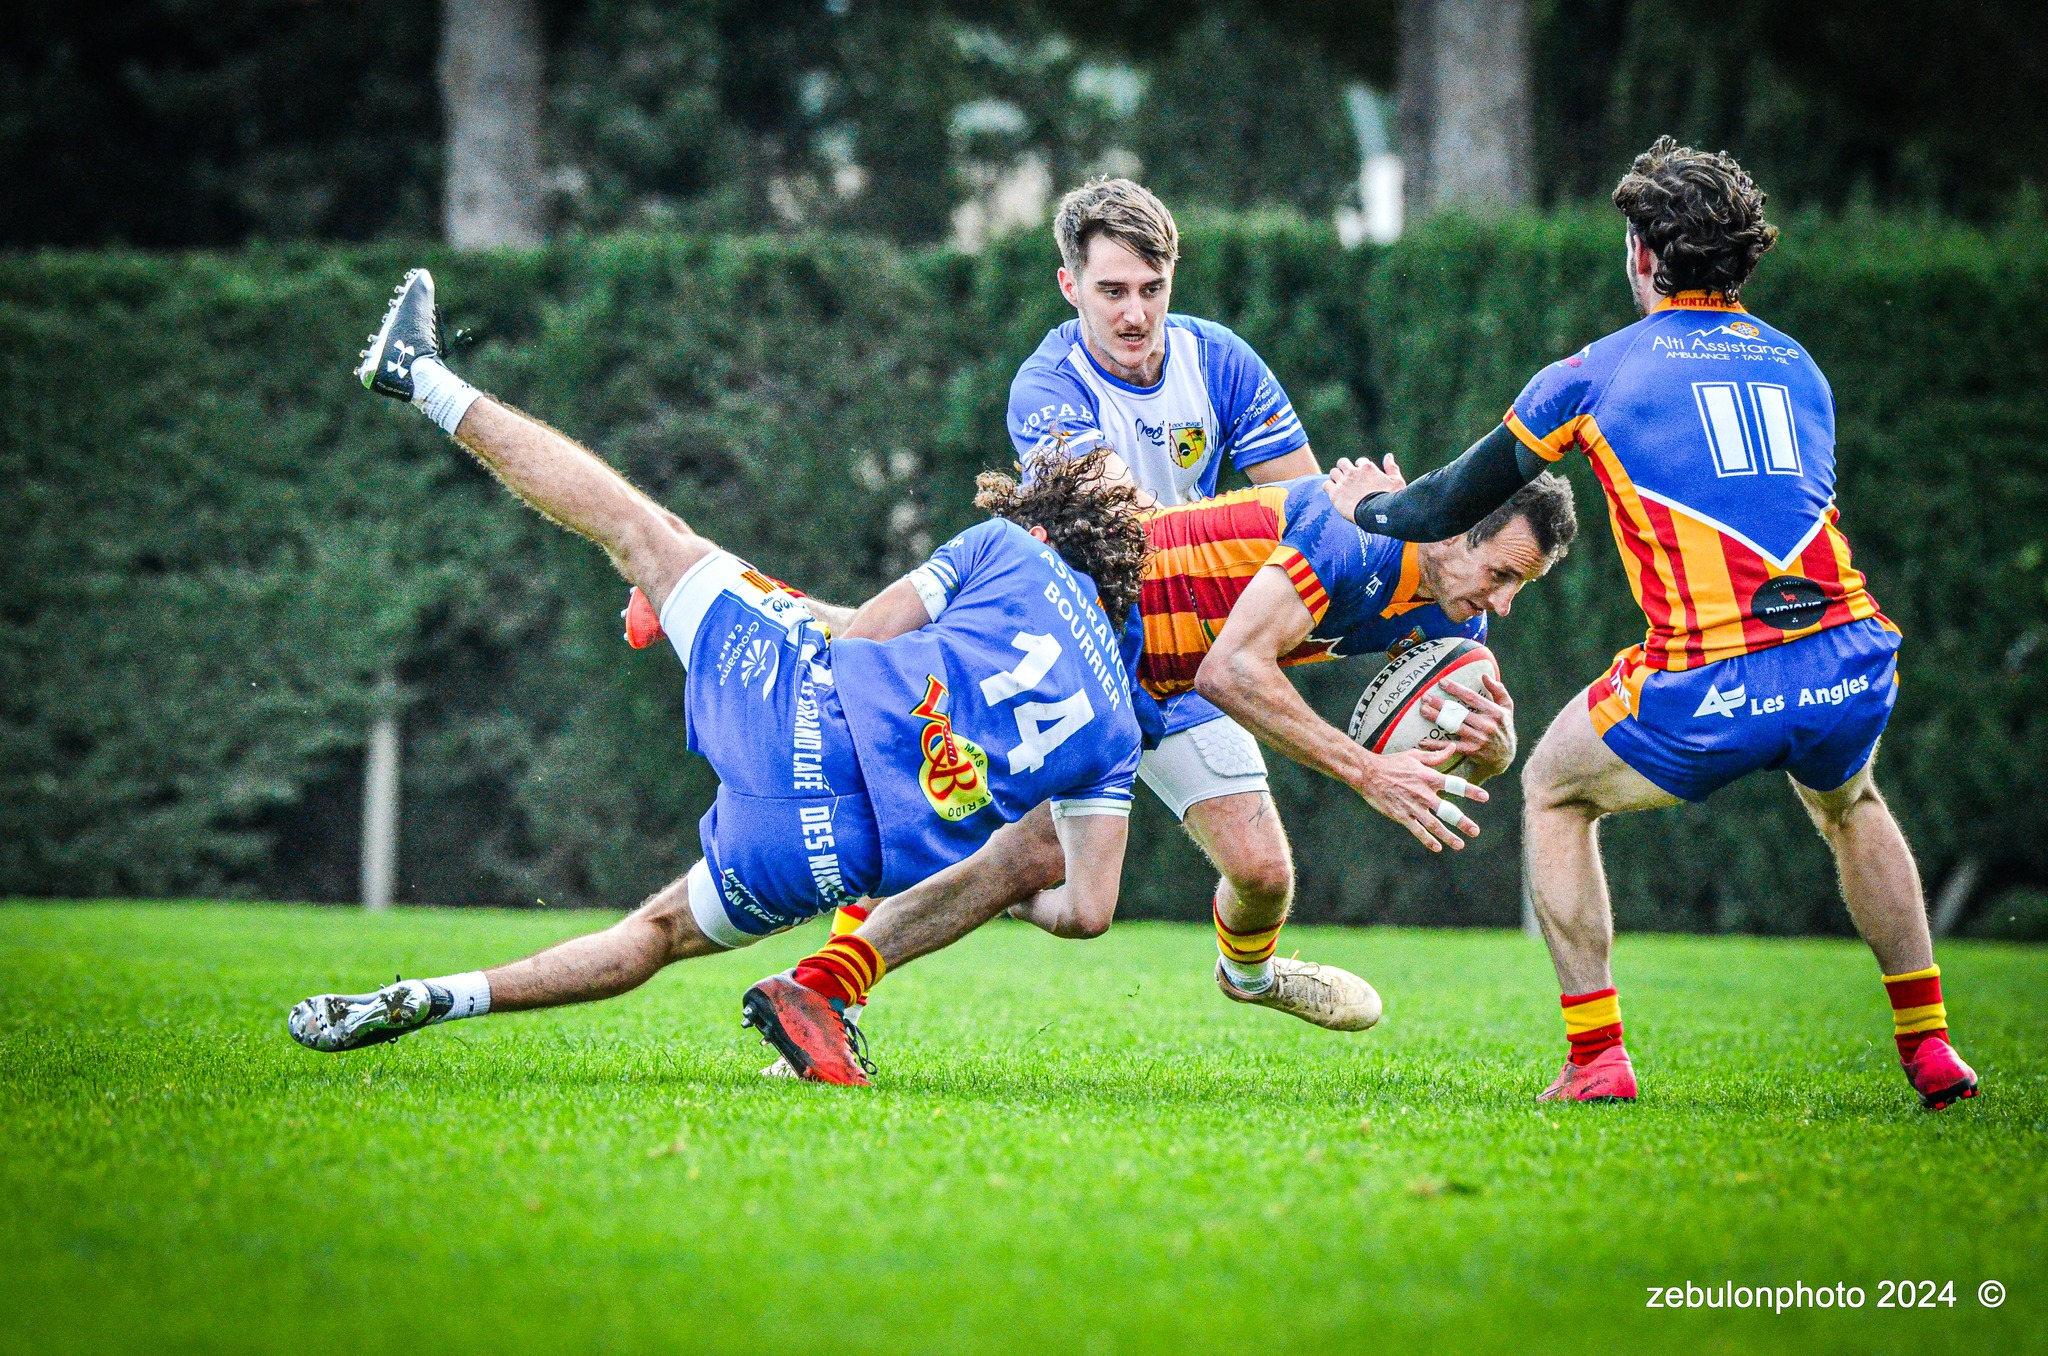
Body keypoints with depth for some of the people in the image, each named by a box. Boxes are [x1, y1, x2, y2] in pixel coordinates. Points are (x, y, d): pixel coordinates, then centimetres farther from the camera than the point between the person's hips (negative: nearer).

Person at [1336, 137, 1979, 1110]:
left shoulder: (1597, 372, 8)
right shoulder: (1798, 366, 20)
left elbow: (1461, 498, 20)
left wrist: (1372, 508, 43)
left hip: (1710, 690, -4)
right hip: (1850, 665, 4)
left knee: (1554, 792, 23)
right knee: (1848, 805, 37)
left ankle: (1596, 1056, 15)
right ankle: (1929, 1048, 32)